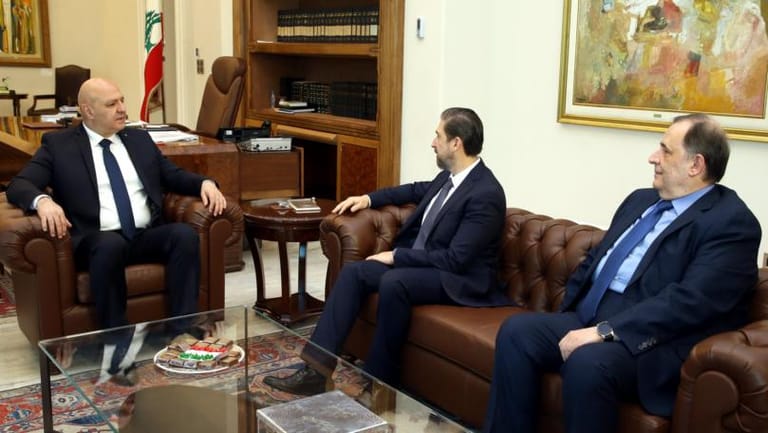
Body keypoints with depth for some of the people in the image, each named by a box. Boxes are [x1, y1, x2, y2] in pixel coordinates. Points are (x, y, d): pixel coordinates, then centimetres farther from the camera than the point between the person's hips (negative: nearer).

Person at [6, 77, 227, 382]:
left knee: (185, 234, -28)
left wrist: (205, 183, 1)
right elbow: (18, 185, 0)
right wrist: (43, 200, -24)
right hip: (99, 239, -3)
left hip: (148, 236, 4)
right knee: (110, 245, -38)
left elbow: (173, 177, 23)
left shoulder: (139, 139, 19)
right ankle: (117, 342, -28)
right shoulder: (58, 144, 8)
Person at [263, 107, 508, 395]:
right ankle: (316, 370, -18)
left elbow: (455, 259, -25)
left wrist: (395, 256, -19)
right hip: (417, 261, 9)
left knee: (393, 282, -35)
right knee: (354, 271, -11)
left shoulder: (486, 194, -20)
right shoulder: (450, 175, 6)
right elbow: (418, 190, 29)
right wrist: (369, 198, 19)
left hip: (460, 278, -9)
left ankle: (377, 380, -18)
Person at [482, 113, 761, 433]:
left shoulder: (732, 222, -8)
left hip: (652, 342, -8)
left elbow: (691, 300, -21)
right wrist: (567, 314, 7)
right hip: (589, 318, 8)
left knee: (587, 362, -34)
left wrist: (605, 331, -24)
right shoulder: (640, 200, 18)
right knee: (517, 330, -12)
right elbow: (594, 259, 22)